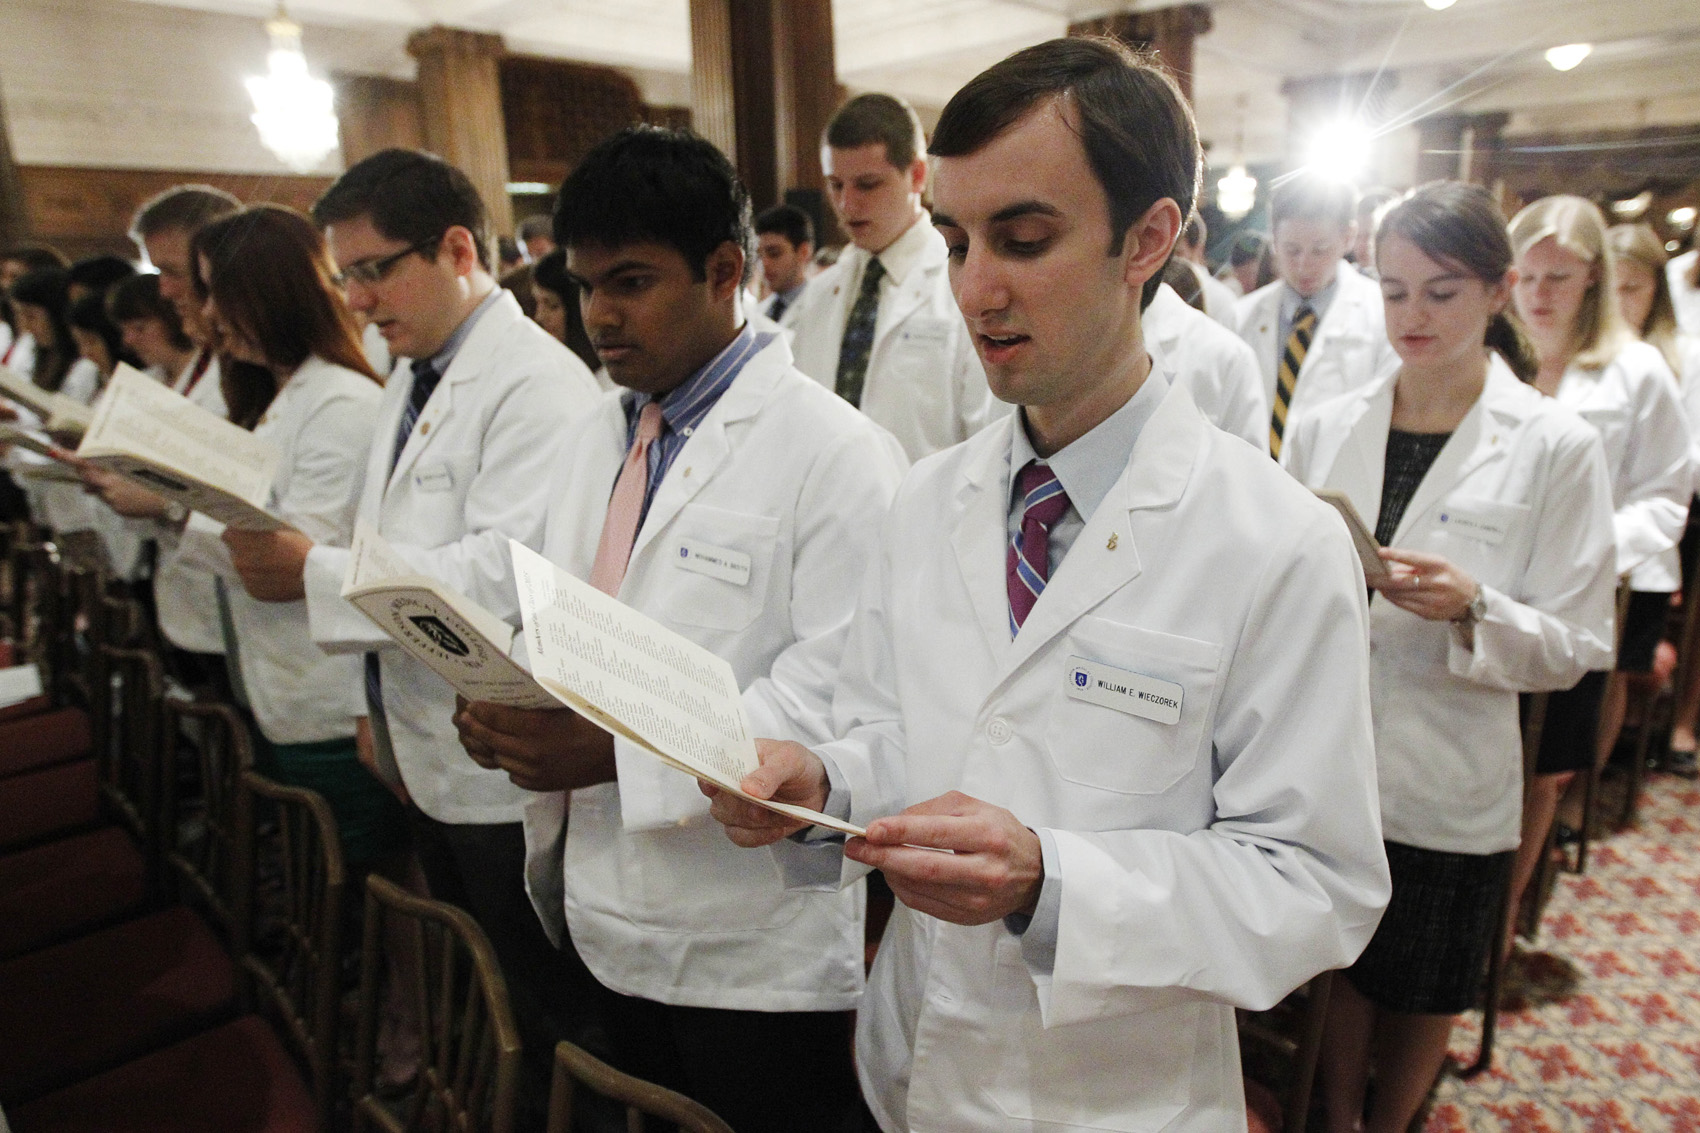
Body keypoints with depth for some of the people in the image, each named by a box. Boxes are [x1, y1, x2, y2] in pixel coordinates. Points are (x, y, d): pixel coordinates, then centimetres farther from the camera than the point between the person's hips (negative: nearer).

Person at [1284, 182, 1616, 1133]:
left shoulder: (1558, 447, -7)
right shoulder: (1323, 427, 0)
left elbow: (1574, 647, -7)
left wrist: (1473, 608, -25)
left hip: (1448, 790, -1)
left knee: (1423, 998, 19)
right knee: (1339, 975, 18)